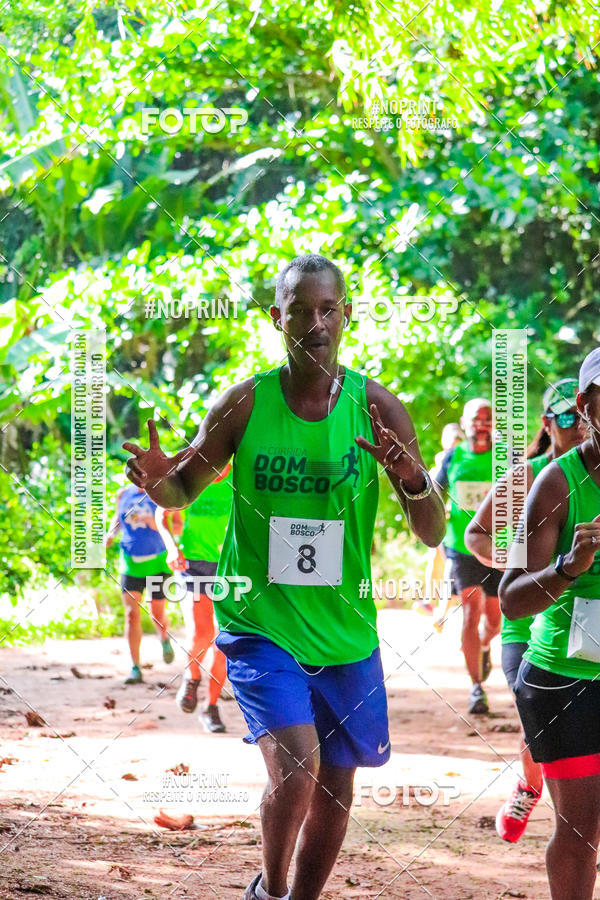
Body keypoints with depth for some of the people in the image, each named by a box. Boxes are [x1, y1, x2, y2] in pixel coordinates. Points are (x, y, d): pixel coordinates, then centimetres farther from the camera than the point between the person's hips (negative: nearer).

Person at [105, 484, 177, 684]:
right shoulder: (123, 494, 5)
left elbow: (178, 524, -7)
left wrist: (157, 525, -26)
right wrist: (110, 534, 3)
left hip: (156, 562, -2)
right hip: (130, 562, 2)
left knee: (157, 614, 8)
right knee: (132, 613, -9)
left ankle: (165, 640, 44)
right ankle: (135, 668, -6)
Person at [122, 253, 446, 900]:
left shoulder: (377, 408, -4)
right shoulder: (244, 404, -5)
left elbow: (432, 535, -5)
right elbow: (184, 488, 9)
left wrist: (414, 479, -27)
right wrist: (158, 480, -15)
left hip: (346, 632, 3)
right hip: (259, 623, -2)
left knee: (336, 783, 11)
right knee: (295, 763, -21)